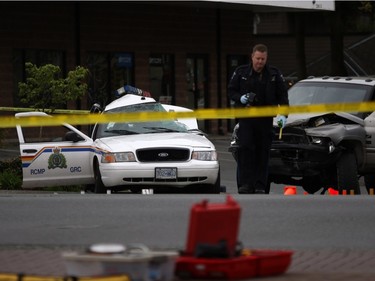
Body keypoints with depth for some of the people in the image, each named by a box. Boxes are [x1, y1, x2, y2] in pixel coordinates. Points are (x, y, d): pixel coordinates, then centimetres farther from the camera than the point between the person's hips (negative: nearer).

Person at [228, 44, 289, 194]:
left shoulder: (274, 74, 6)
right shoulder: (241, 72, 5)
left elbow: (283, 96, 6)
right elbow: (231, 91, 10)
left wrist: (283, 114, -7)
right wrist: (241, 98, -11)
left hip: (265, 119, 1)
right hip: (246, 118, -1)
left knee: (263, 152, 0)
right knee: (245, 148, -14)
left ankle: (260, 186, 4)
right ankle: (245, 184, -15)